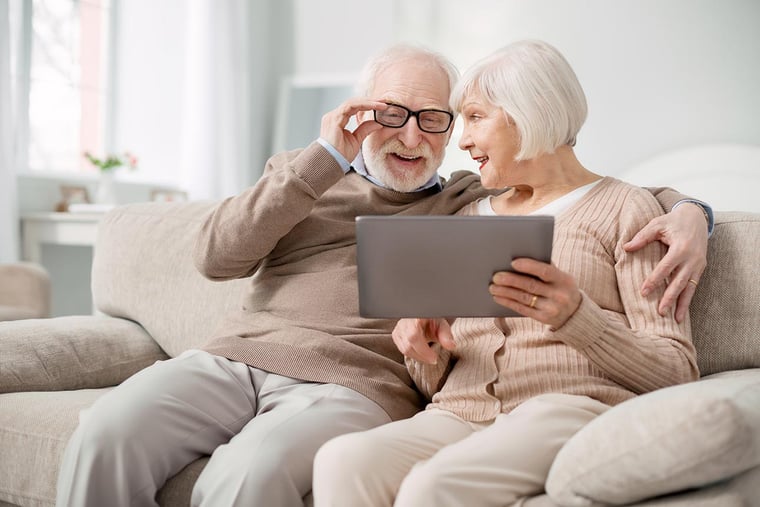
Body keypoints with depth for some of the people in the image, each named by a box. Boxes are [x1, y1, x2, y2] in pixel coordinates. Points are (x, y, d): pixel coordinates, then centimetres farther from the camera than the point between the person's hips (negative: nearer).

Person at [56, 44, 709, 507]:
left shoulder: (477, 200, 17)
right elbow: (216, 256, 4)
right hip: (234, 356, 3)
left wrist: (687, 211, -6)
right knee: (105, 432, -24)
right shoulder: (304, 176, 21)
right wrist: (325, 159, -2)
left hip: (349, 382, -3)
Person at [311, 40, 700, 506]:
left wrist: (574, 316, -17)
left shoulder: (624, 207, 9)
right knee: (341, 462, -29)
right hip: (459, 415, 5)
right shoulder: (470, 217, 25)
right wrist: (426, 353, 0)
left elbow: (678, 372, -1)